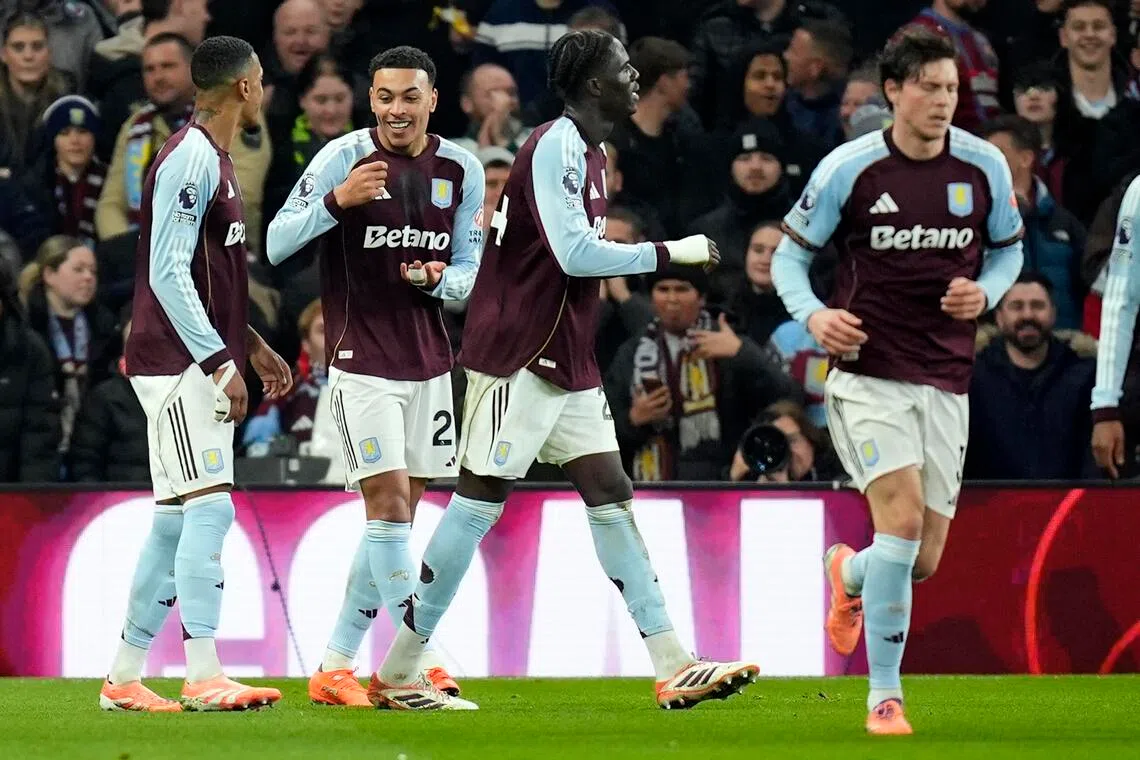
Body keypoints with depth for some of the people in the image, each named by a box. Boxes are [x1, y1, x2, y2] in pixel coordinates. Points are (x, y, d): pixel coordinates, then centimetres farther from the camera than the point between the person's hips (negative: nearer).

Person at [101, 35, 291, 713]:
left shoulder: (215, 160, 17)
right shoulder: (192, 158, -14)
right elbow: (168, 275, -20)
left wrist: (253, 346, 21)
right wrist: (221, 362, -22)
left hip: (202, 367, 10)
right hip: (180, 366, -10)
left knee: (177, 520, 9)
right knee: (210, 507, -14)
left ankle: (124, 678, 13)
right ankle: (205, 677, -17)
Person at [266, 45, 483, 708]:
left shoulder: (462, 171, 6)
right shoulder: (343, 158, -8)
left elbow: (469, 274, 10)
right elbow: (276, 244, -12)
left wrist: (439, 278, -13)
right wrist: (337, 201, -28)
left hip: (429, 364, 5)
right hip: (362, 361, -5)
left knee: (398, 515, 6)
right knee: (389, 502, -14)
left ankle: (336, 667, 13)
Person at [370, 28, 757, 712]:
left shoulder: (589, 152, 14)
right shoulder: (555, 148, -16)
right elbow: (575, 254, -24)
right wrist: (671, 253, -17)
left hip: (567, 364, 9)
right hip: (516, 356, -9)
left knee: (611, 495, 4)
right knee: (481, 501, -5)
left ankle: (673, 667, 1)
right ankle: (399, 672, 1)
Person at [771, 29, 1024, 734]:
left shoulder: (985, 166, 1)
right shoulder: (848, 169, -7)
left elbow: (1008, 248, 17)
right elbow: (790, 253, 3)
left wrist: (984, 292, -5)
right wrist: (813, 313, -16)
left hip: (946, 380, 4)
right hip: (867, 373, -4)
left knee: (924, 560, 4)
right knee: (903, 517, -22)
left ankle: (849, 574, 44)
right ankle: (884, 697, -11)